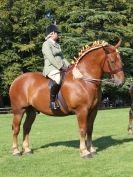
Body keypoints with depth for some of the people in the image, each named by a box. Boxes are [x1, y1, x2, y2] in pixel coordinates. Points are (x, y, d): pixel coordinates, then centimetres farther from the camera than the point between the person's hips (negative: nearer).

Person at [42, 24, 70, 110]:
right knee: (57, 80, -37)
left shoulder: (57, 45, 24)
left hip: (61, 68, 10)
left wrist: (68, 66, 7)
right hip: (51, 68, -9)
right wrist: (61, 67, -18)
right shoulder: (46, 44, -3)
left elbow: (62, 58, 23)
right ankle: (52, 101, -29)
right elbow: (51, 59, -14)